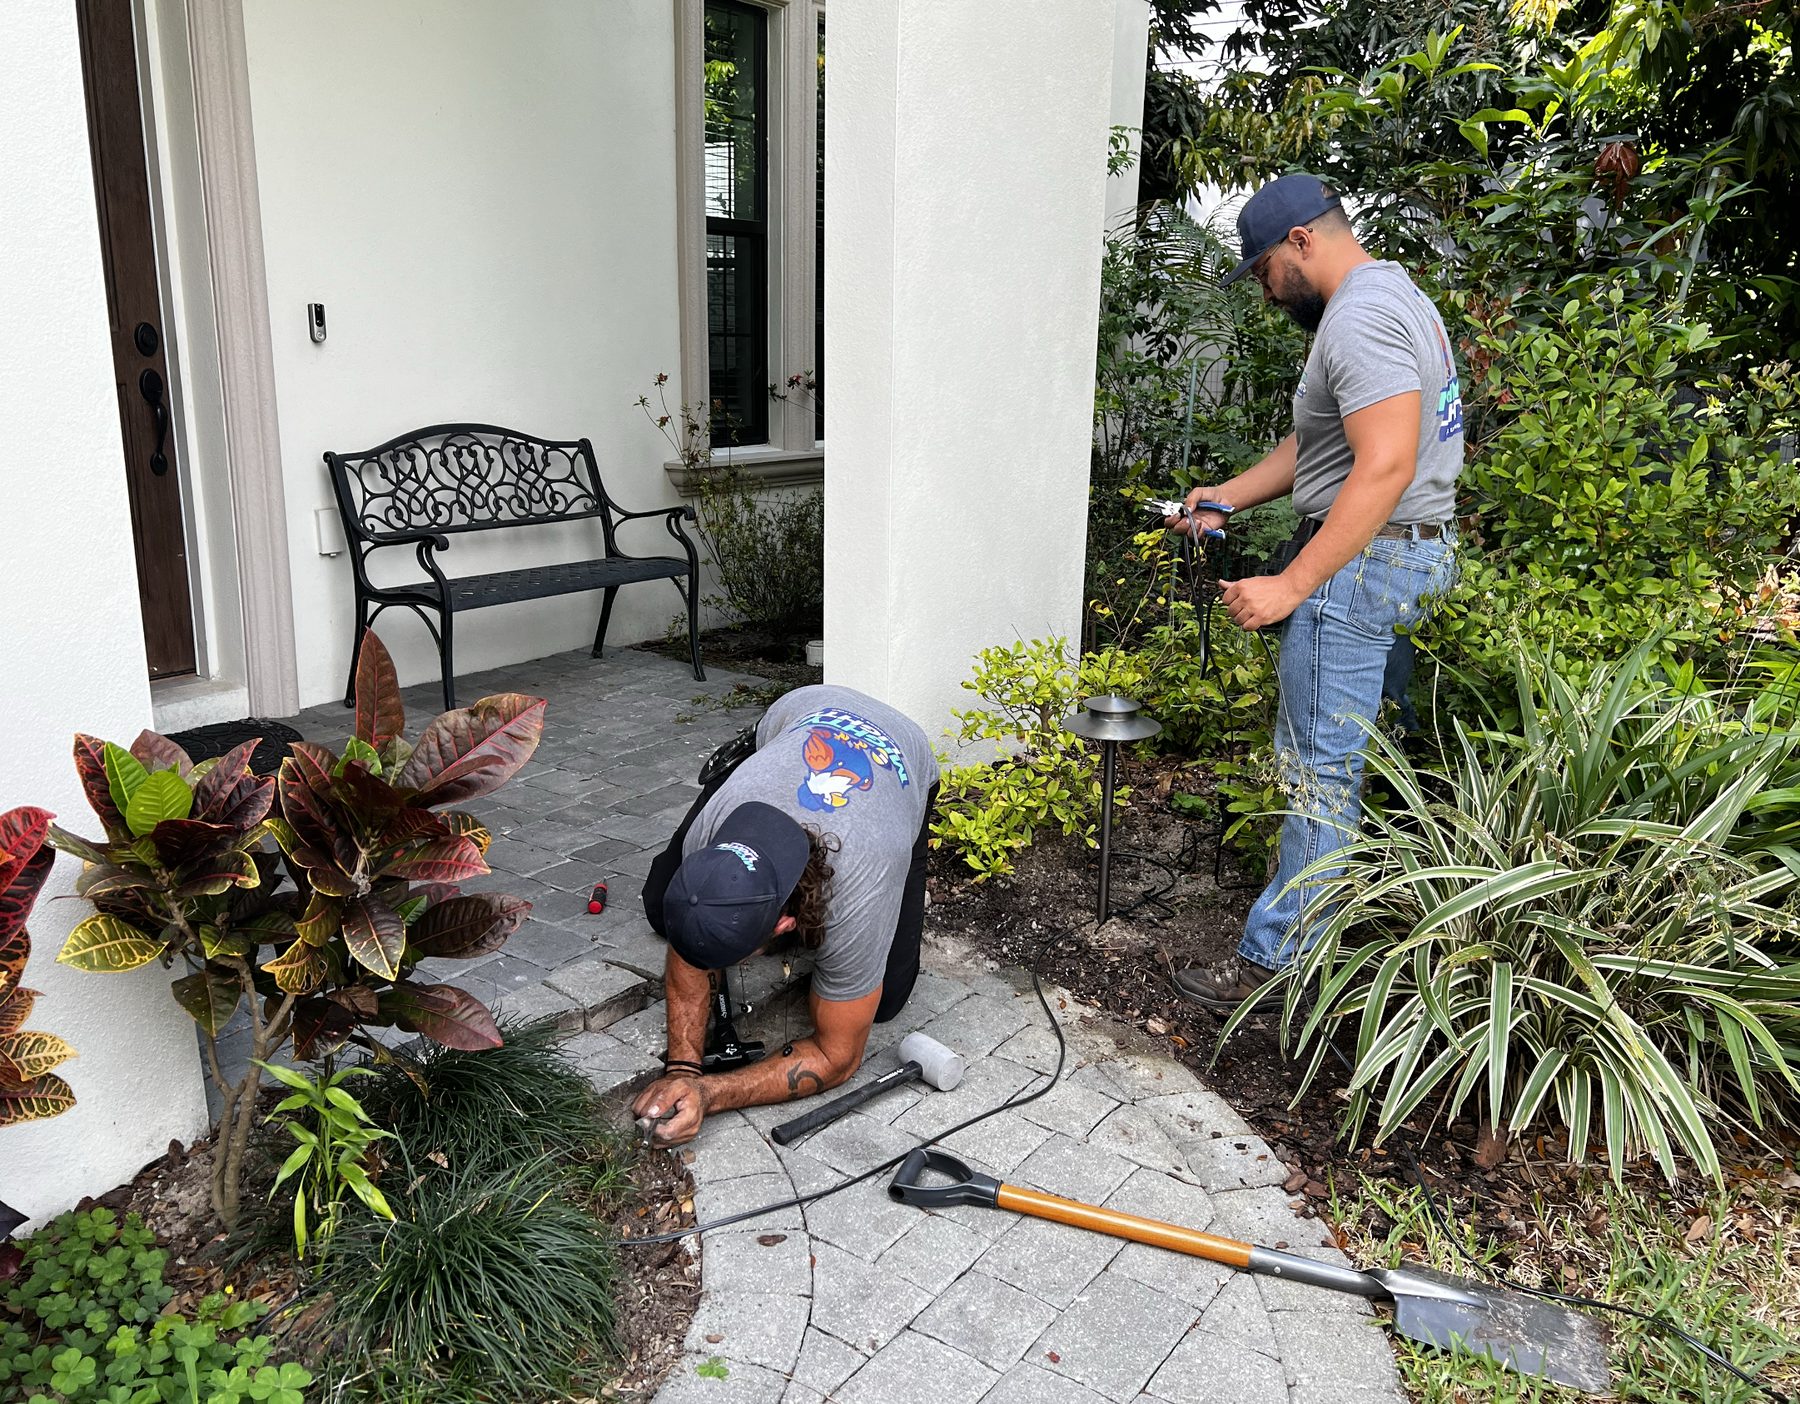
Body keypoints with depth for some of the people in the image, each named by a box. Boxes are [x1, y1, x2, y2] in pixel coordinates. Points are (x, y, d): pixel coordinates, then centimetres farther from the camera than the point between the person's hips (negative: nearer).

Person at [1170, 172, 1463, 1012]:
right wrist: (1229, 498, 17)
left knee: (1321, 770, -6)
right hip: (1420, 550, 11)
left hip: (1366, 556, -11)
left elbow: (1386, 464, -27)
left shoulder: (1360, 315, -17)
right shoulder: (1396, 296, 19)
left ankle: (1278, 964, 3)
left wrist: (1291, 585, -28)